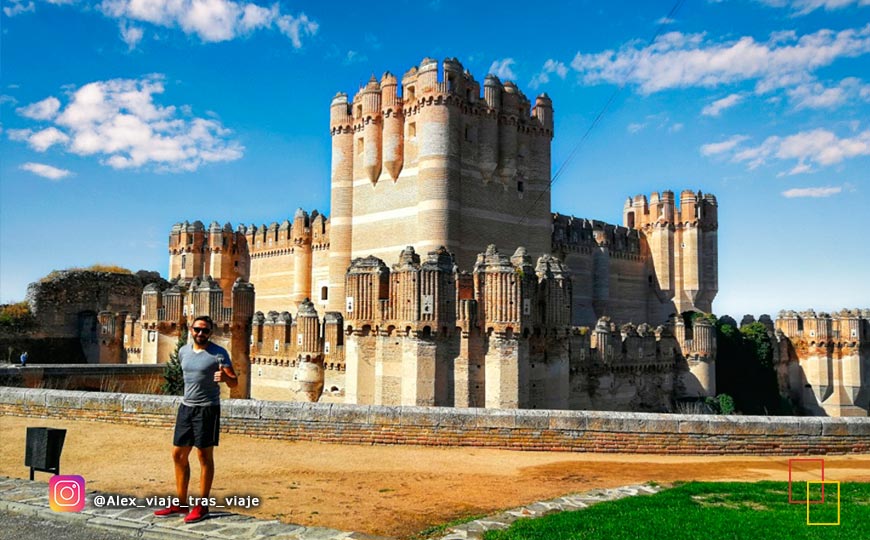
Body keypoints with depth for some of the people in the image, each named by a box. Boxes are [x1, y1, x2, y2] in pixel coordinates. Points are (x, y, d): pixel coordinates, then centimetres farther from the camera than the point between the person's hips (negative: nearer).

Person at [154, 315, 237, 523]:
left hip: (207, 409, -6)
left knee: (204, 456, -1)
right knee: (178, 455, 10)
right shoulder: (183, 351, 9)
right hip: (186, 407, 7)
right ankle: (181, 503, 22)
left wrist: (225, 377, -34)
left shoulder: (219, 354, -9)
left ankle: (202, 506, 8)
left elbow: (234, 383, -12)